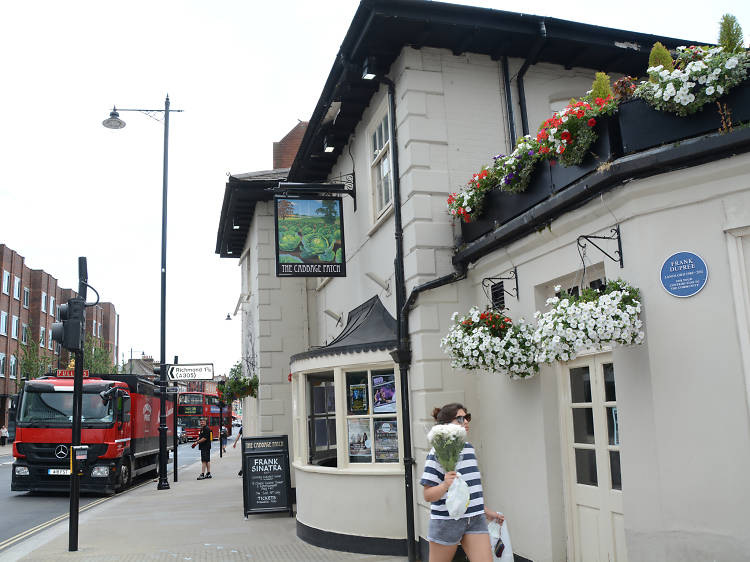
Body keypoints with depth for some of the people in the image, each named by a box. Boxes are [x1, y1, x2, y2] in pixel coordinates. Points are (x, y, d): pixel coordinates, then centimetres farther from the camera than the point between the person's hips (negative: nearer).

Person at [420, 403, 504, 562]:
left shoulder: (469, 448, 10)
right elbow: (428, 495, -16)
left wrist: (486, 511, 27)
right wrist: (445, 485, -34)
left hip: (475, 519, 6)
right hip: (447, 519, -6)